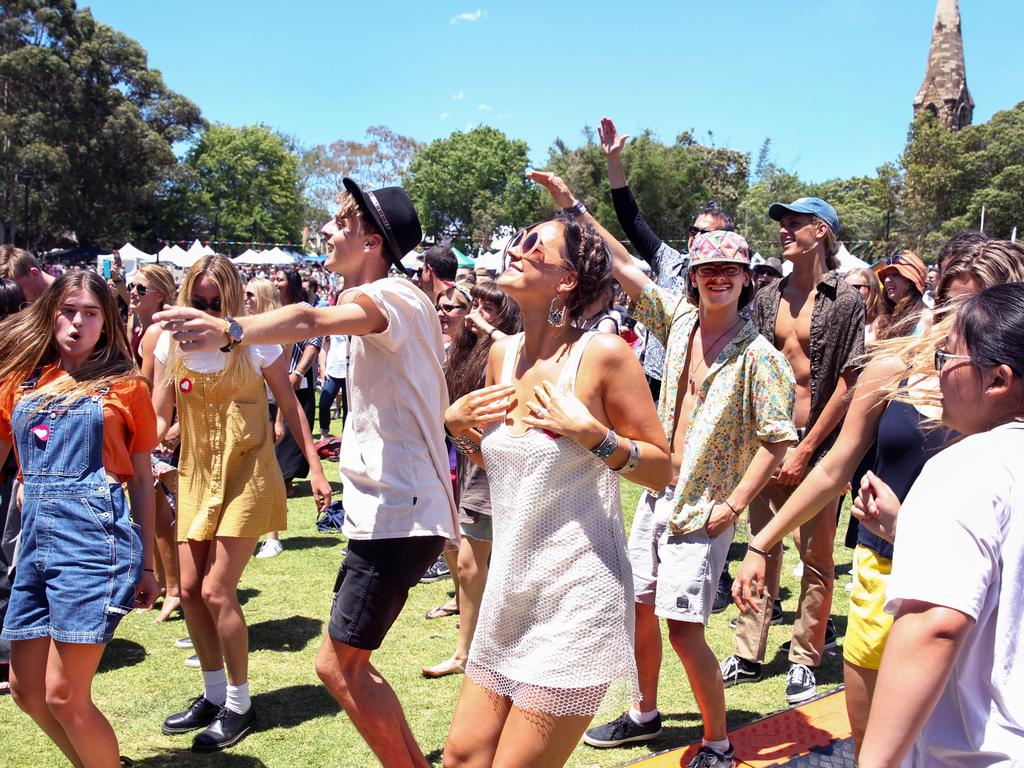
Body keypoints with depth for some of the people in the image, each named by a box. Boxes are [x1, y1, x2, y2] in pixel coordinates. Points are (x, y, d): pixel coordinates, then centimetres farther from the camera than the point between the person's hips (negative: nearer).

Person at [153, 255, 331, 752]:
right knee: (190, 590, 7)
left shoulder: (256, 343, -9)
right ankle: (214, 695, 26)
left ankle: (239, 706, 9)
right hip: (196, 476, 5)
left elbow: (290, 406, -2)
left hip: (247, 476, -5)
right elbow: (159, 419, 4)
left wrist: (315, 469, -4)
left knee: (216, 591, -8)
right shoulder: (171, 346, 1)